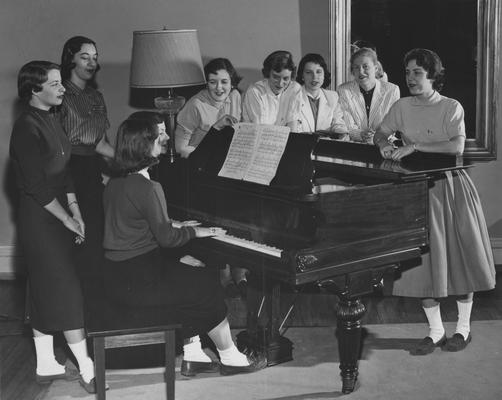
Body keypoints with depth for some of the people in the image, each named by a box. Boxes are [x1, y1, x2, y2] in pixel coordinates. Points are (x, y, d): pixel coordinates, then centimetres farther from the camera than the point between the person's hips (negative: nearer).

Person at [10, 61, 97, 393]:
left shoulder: (52, 120, 10)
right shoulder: (27, 128, -18)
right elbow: (36, 186, -20)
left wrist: (77, 213, 6)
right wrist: (68, 220, -13)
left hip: (56, 216, 9)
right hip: (39, 219, -9)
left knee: (46, 291, 14)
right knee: (66, 291, -5)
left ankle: (46, 365, 24)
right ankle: (88, 371, 2)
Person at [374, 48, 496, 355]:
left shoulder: (451, 108, -7)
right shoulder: (402, 107, 4)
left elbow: (457, 147, -20)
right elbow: (380, 134, 13)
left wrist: (414, 146, -23)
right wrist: (385, 145, -10)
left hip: (450, 190, -3)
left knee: (458, 258, 4)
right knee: (424, 262, 2)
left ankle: (464, 328, 19)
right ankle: (436, 331, 14)